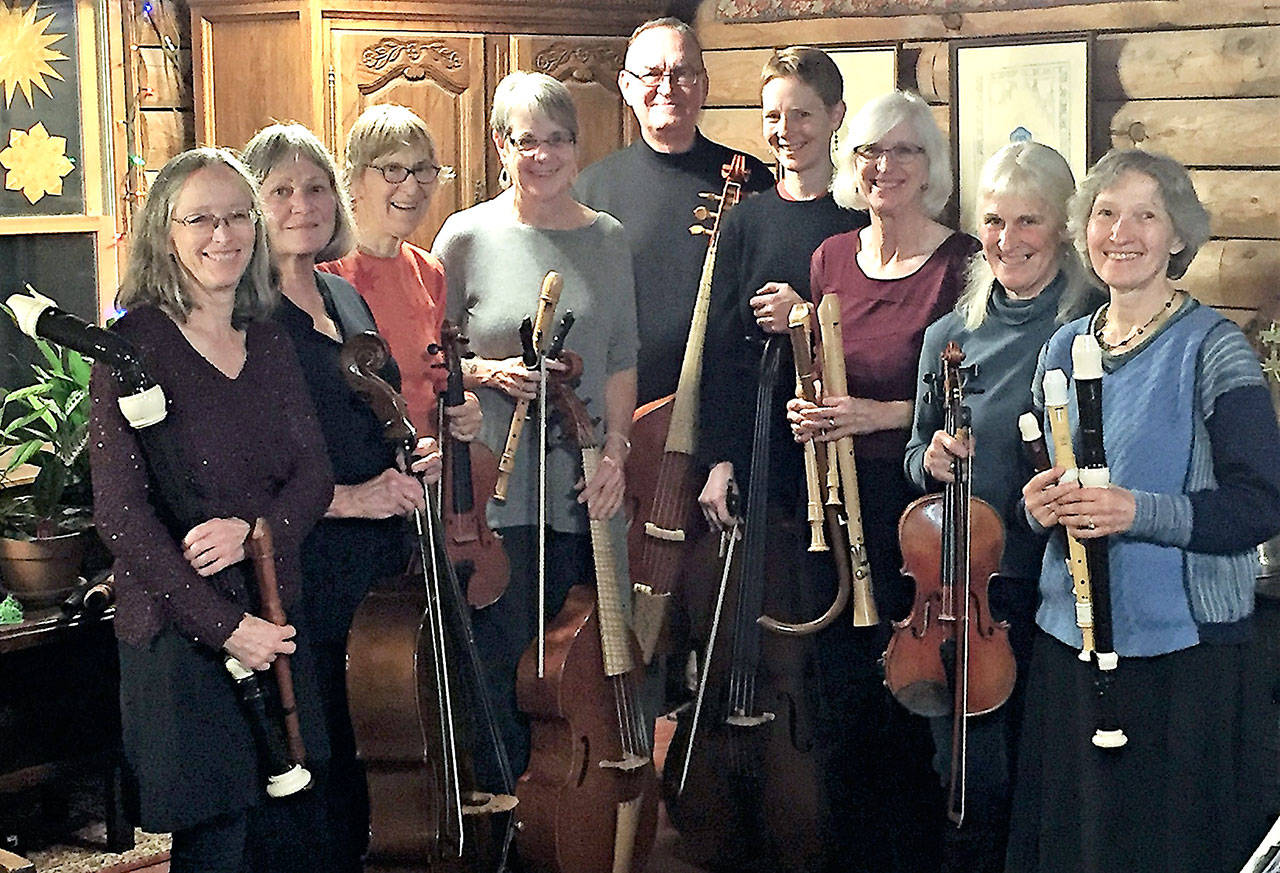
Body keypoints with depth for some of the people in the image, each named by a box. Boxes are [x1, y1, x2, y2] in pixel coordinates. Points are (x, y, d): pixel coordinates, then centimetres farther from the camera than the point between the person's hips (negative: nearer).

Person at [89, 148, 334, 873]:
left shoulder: (270, 344, 9)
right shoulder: (136, 344, -10)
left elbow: (314, 473, 6)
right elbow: (120, 512, -14)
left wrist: (256, 529, -16)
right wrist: (222, 623, -16)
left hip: (275, 619, 6)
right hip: (180, 630, -5)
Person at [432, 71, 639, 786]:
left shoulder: (606, 238, 8)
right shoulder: (467, 237, -2)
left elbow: (621, 358, 9)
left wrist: (617, 452, -1)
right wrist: (490, 372, -15)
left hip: (583, 482, 3)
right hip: (496, 483, -3)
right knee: (504, 653, 2)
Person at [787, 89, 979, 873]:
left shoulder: (962, 263, -8)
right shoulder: (832, 258, 9)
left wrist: (883, 413, -20)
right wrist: (805, 410, -1)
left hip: (919, 499, -5)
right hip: (842, 494, 5)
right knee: (844, 678, 10)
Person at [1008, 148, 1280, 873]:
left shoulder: (1212, 347, -9)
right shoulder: (1064, 349, 9)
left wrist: (1138, 511, -26)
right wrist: (1039, 504, -3)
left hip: (1186, 648, -5)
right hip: (1070, 638, 5)